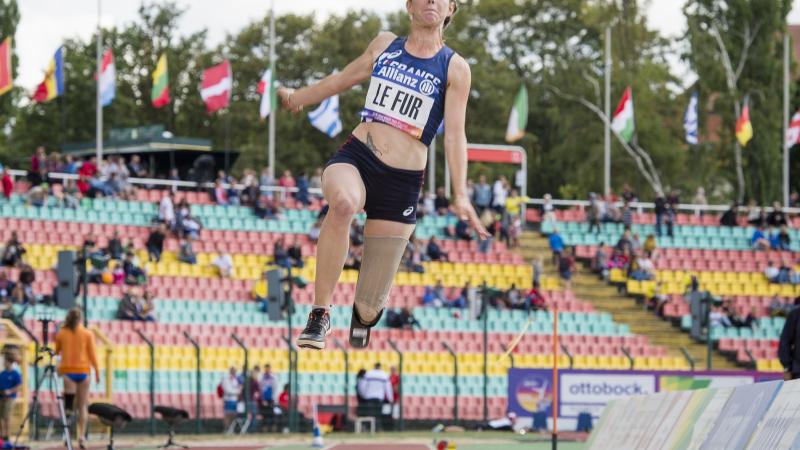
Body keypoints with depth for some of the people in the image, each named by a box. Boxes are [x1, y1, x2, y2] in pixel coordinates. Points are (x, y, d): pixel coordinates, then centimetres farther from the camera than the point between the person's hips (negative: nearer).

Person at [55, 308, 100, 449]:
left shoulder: (61, 334, 4)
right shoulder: (88, 334, 2)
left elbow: (56, 352, 10)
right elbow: (92, 354, -1)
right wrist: (97, 371, 3)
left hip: (66, 371, 0)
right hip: (83, 371, 0)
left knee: (68, 405, -6)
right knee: (82, 406, 6)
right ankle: (81, 436, -4)